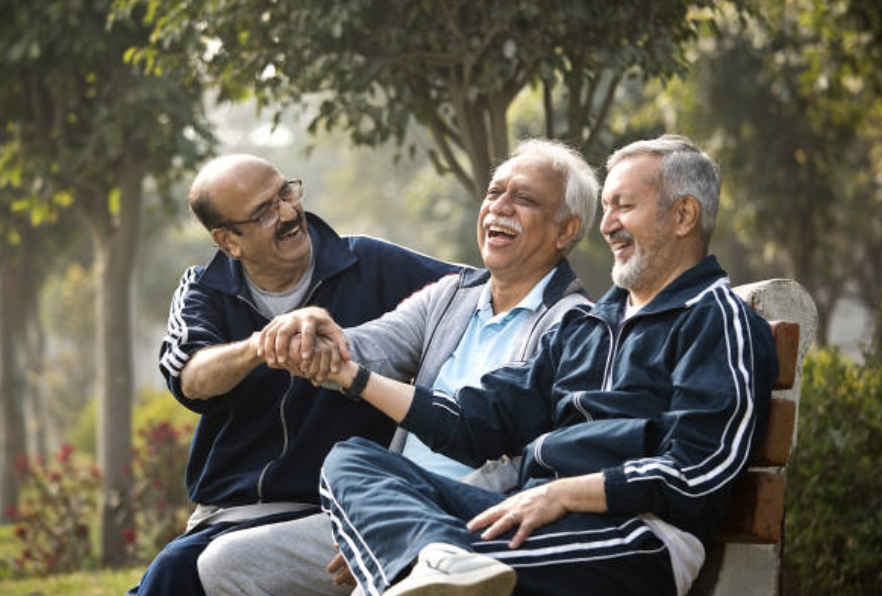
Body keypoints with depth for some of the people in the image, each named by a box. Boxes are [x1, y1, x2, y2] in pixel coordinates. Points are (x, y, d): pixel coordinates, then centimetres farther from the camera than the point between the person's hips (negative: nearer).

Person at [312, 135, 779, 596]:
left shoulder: (716, 320, 3)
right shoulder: (587, 325, 29)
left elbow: (698, 473, -11)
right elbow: (486, 421, 25)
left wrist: (562, 494, -16)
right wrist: (353, 376, 20)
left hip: (632, 534, -9)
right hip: (535, 518, 9)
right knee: (349, 459, -11)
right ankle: (442, 557, -39)